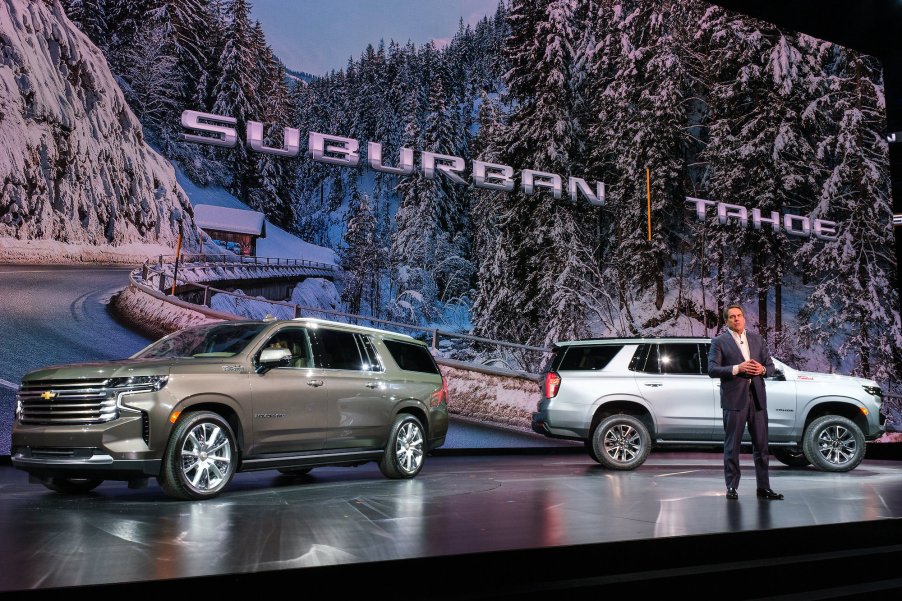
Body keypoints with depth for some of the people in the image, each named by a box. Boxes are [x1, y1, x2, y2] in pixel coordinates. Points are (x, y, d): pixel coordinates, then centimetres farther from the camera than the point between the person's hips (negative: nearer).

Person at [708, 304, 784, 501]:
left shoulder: (757, 340, 15)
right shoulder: (719, 342, 2)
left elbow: (771, 366, 14)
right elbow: (712, 370, -7)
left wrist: (762, 369, -8)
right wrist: (737, 369, -18)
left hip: (757, 397, 4)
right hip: (734, 399, -4)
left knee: (761, 445, 6)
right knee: (732, 446, 1)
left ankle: (763, 488, 14)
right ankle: (732, 487, 8)